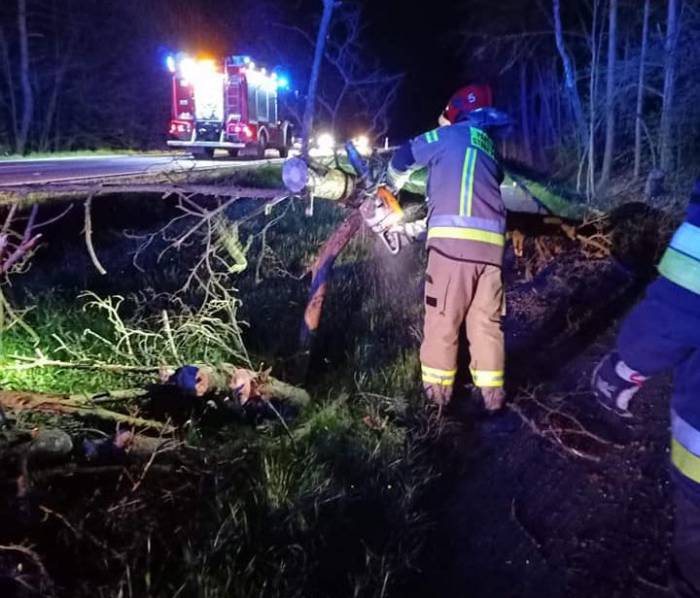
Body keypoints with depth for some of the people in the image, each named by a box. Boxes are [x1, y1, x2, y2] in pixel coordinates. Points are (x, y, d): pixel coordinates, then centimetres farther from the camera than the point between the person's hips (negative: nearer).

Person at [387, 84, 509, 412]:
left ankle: (437, 387, 12)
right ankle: (492, 392, 14)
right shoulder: (489, 148, 27)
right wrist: (416, 224, 36)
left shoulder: (453, 134, 9)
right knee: (486, 319, 11)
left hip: (454, 237, -6)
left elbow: (403, 157, 14)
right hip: (491, 240, 6)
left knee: (443, 316, 3)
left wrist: (395, 183, 36)